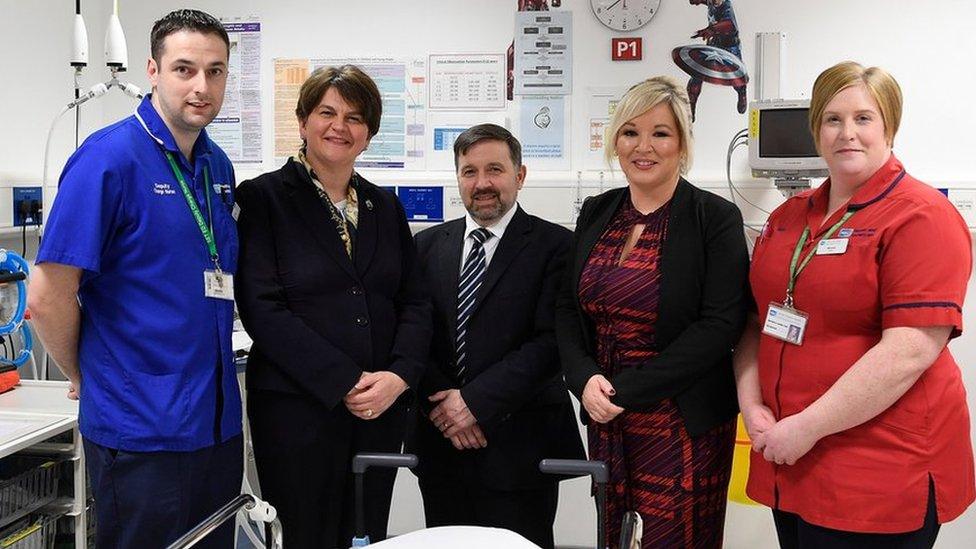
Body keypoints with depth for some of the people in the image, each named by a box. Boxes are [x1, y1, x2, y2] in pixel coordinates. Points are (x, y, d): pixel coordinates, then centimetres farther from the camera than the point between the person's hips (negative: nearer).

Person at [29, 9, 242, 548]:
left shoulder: (219, 165, 8)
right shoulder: (108, 157, -14)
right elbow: (47, 297, -14)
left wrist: (211, 375, 14)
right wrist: (86, 376, -1)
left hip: (218, 418, 7)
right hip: (142, 428, -7)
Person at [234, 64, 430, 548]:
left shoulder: (385, 207, 12)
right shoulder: (263, 197, -3)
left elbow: (413, 303, 10)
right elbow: (262, 308, -11)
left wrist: (398, 376, -9)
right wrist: (345, 382, -16)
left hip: (382, 410, 5)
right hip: (297, 408, -4)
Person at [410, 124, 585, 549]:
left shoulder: (554, 246, -5)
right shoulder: (428, 244, 9)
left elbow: (551, 340, -13)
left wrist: (476, 401, -15)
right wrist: (441, 405, -9)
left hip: (519, 448, -3)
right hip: (441, 442, 4)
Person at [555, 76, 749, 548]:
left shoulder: (716, 219, -7)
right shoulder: (596, 213, 8)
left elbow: (720, 326, -14)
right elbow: (568, 308, 9)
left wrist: (627, 390, -16)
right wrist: (585, 379, -9)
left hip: (685, 426, -4)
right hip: (604, 420, 5)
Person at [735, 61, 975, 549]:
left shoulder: (922, 217, -10)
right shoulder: (789, 215, 11)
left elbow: (910, 352, -20)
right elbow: (758, 320, 12)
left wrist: (808, 428, -18)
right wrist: (751, 404, -3)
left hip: (881, 472, -6)